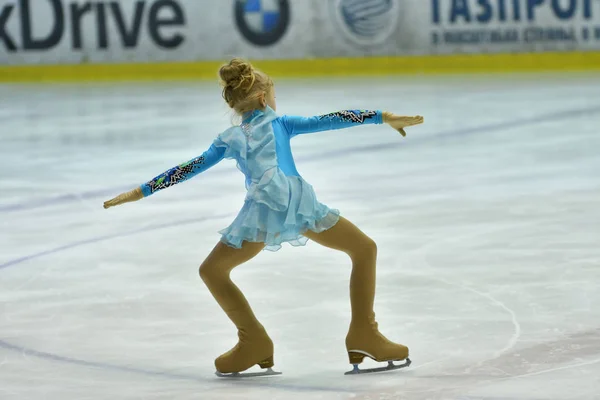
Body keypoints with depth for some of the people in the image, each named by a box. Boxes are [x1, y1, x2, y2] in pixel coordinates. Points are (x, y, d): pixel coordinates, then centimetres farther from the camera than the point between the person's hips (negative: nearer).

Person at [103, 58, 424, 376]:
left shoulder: (229, 139, 26)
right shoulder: (281, 123, 25)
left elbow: (190, 168, 28)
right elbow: (329, 120, 19)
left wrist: (141, 192, 35)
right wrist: (384, 118, 19)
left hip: (262, 210, 0)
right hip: (298, 201, 0)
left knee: (211, 270, 21)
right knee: (365, 248, 17)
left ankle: (254, 341, 12)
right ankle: (363, 333, 9)